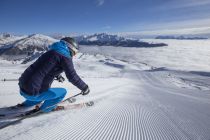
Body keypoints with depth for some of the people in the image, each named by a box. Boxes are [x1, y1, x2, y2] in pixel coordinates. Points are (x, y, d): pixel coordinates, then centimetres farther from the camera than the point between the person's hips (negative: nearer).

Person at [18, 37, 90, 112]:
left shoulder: (51, 52, 13)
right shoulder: (65, 56, -12)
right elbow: (72, 76, -18)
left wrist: (57, 76, 47)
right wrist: (84, 87, -3)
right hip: (32, 93, -9)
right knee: (63, 92, 4)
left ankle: (27, 104, 37)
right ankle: (45, 108, 19)